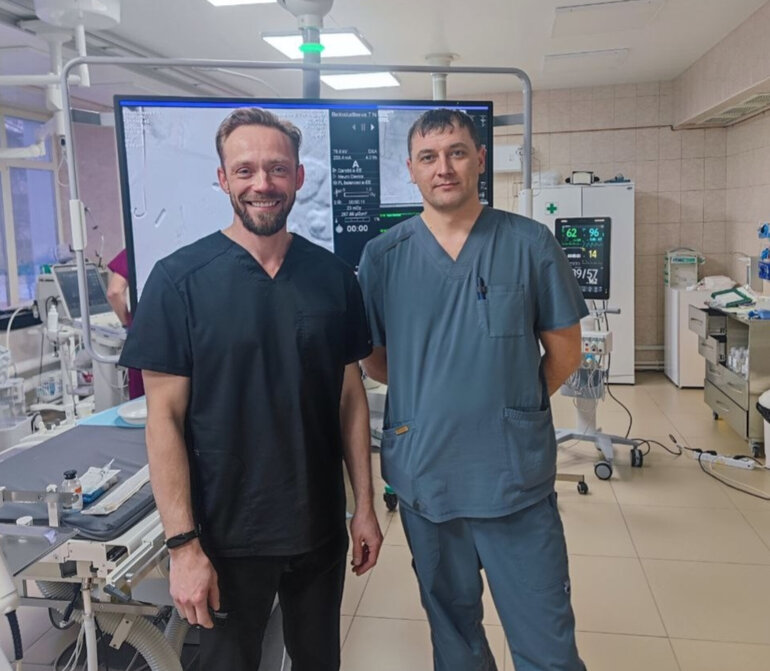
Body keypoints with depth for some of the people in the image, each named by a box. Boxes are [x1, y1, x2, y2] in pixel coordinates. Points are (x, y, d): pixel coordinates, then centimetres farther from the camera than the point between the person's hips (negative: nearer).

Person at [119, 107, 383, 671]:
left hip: (321, 528, 3)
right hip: (227, 537, -3)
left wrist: (365, 505, 4)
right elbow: (165, 418, -11)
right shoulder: (179, 279, -11)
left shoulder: (333, 275, -2)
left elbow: (351, 397, 4)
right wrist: (183, 544, -13)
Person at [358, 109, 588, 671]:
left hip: (517, 477, -1)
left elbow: (565, 349, 4)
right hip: (425, 476, 2)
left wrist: (515, 402, 2)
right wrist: (430, 395, 2)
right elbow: (373, 359, 8)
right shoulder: (383, 256, 0)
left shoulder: (531, 244, -4)